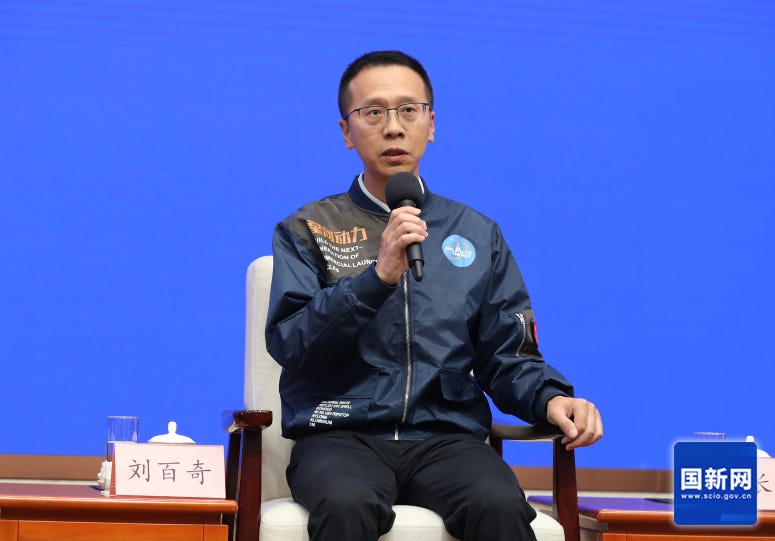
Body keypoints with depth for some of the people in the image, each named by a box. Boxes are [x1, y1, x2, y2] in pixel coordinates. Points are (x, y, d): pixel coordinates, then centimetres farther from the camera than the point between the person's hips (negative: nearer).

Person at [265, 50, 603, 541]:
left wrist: (551, 398, -7)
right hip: (342, 436, -2)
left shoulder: (478, 234, 18)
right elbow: (287, 344, -2)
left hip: (447, 435, 2)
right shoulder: (307, 230, 12)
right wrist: (377, 276, -13)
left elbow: (507, 357, 15)